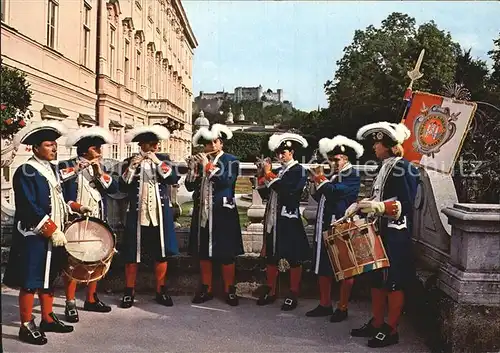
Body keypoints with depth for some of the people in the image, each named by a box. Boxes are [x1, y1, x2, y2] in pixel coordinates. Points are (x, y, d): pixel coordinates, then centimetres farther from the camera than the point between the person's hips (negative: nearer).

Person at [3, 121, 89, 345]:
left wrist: (76, 208, 6)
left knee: (49, 277, 16)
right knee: (30, 281, 0)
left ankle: (47, 318, 27)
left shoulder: (53, 169, 11)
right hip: (33, 238, -8)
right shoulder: (25, 172, -14)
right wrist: (52, 231, -22)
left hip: (54, 235, 8)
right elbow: (29, 209, -21)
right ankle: (27, 326, 11)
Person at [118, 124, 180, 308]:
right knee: (132, 253, 5)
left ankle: (161, 291, 18)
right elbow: (122, 187, -5)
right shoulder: (129, 162, 3)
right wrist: (132, 167, -16)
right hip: (137, 215, -1)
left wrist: (158, 162, -16)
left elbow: (174, 179, -9)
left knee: (161, 252, 6)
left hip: (160, 214, 1)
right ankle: (129, 291, 18)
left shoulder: (164, 159, 6)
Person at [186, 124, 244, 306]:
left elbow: (226, 181, -19)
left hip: (223, 212, -4)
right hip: (202, 212, 4)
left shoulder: (231, 161, -2)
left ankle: (229, 290, 13)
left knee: (226, 252, 2)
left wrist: (208, 166, -19)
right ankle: (206, 288, 22)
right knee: (203, 251, 10)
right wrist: (193, 167, -11)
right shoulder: (199, 161, 9)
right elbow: (190, 186, 2)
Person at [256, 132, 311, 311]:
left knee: (293, 258, 3)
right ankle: (270, 291, 24)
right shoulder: (277, 171, 12)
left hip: (289, 220, -7)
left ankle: (293, 295, 13)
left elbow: (285, 190, -20)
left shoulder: (298, 170, -5)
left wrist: (269, 173, -12)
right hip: (273, 219, 7)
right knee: (271, 255, 12)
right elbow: (266, 195, 11)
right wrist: (261, 176, 0)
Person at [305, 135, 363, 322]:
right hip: (324, 227, 8)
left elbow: (336, 191, -23)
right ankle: (325, 305, 22)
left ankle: (342, 308, 12)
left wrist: (321, 179, -8)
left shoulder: (353, 175, -7)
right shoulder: (332, 176, 16)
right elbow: (319, 198, 16)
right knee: (323, 267, 12)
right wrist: (315, 182, 1)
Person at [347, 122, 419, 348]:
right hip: (380, 232, 9)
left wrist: (374, 207, -25)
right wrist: (360, 205, 5)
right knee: (377, 278, 14)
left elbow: (405, 205, -18)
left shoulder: (403, 168, -12)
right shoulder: (385, 167, 14)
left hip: (395, 234, -9)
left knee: (394, 282, 0)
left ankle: (391, 330, 10)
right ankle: (376, 323, 24)